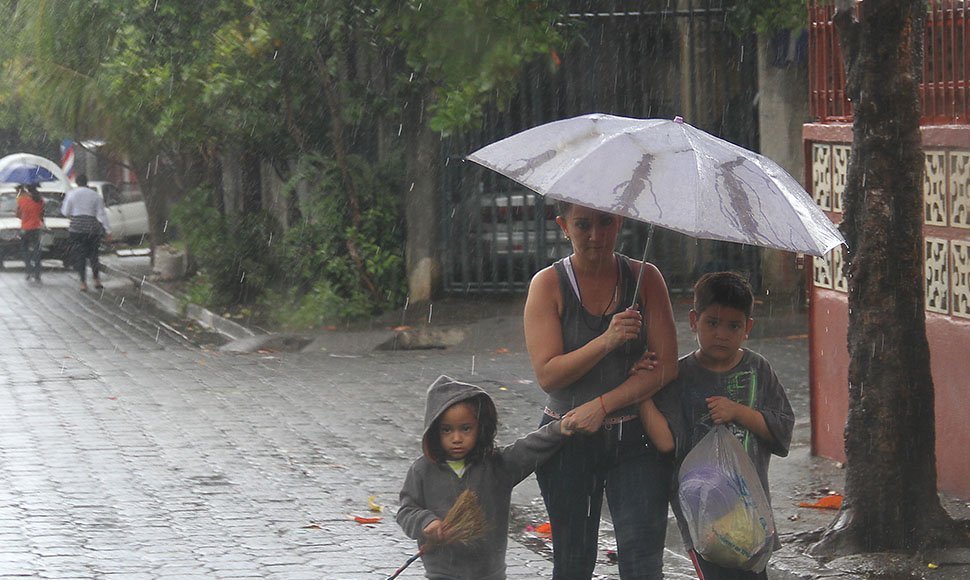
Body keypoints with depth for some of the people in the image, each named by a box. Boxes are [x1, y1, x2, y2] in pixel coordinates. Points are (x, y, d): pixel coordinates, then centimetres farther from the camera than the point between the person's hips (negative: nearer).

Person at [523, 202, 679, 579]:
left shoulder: (645, 278, -1)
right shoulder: (548, 284, -4)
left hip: (634, 438, 0)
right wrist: (607, 341, -25)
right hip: (567, 442, 0)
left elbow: (666, 366, -5)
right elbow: (547, 374, -12)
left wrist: (602, 405, -14)